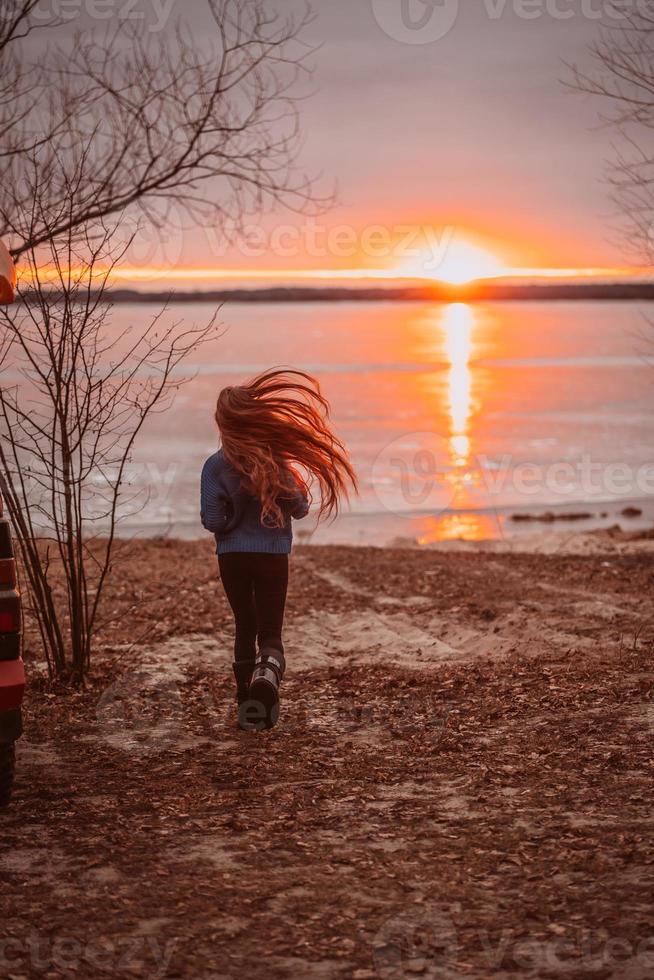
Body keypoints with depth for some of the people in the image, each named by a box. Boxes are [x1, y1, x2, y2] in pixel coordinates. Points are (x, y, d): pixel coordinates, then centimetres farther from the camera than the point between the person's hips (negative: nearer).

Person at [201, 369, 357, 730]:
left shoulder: (215, 466, -7)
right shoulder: (274, 460, -7)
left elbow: (212, 520, -11)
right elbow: (300, 509, -5)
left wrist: (232, 523, 9)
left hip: (232, 556, 1)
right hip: (272, 556, -1)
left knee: (245, 626, 17)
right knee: (270, 630, 4)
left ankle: (248, 704, 19)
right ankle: (268, 672, -29)